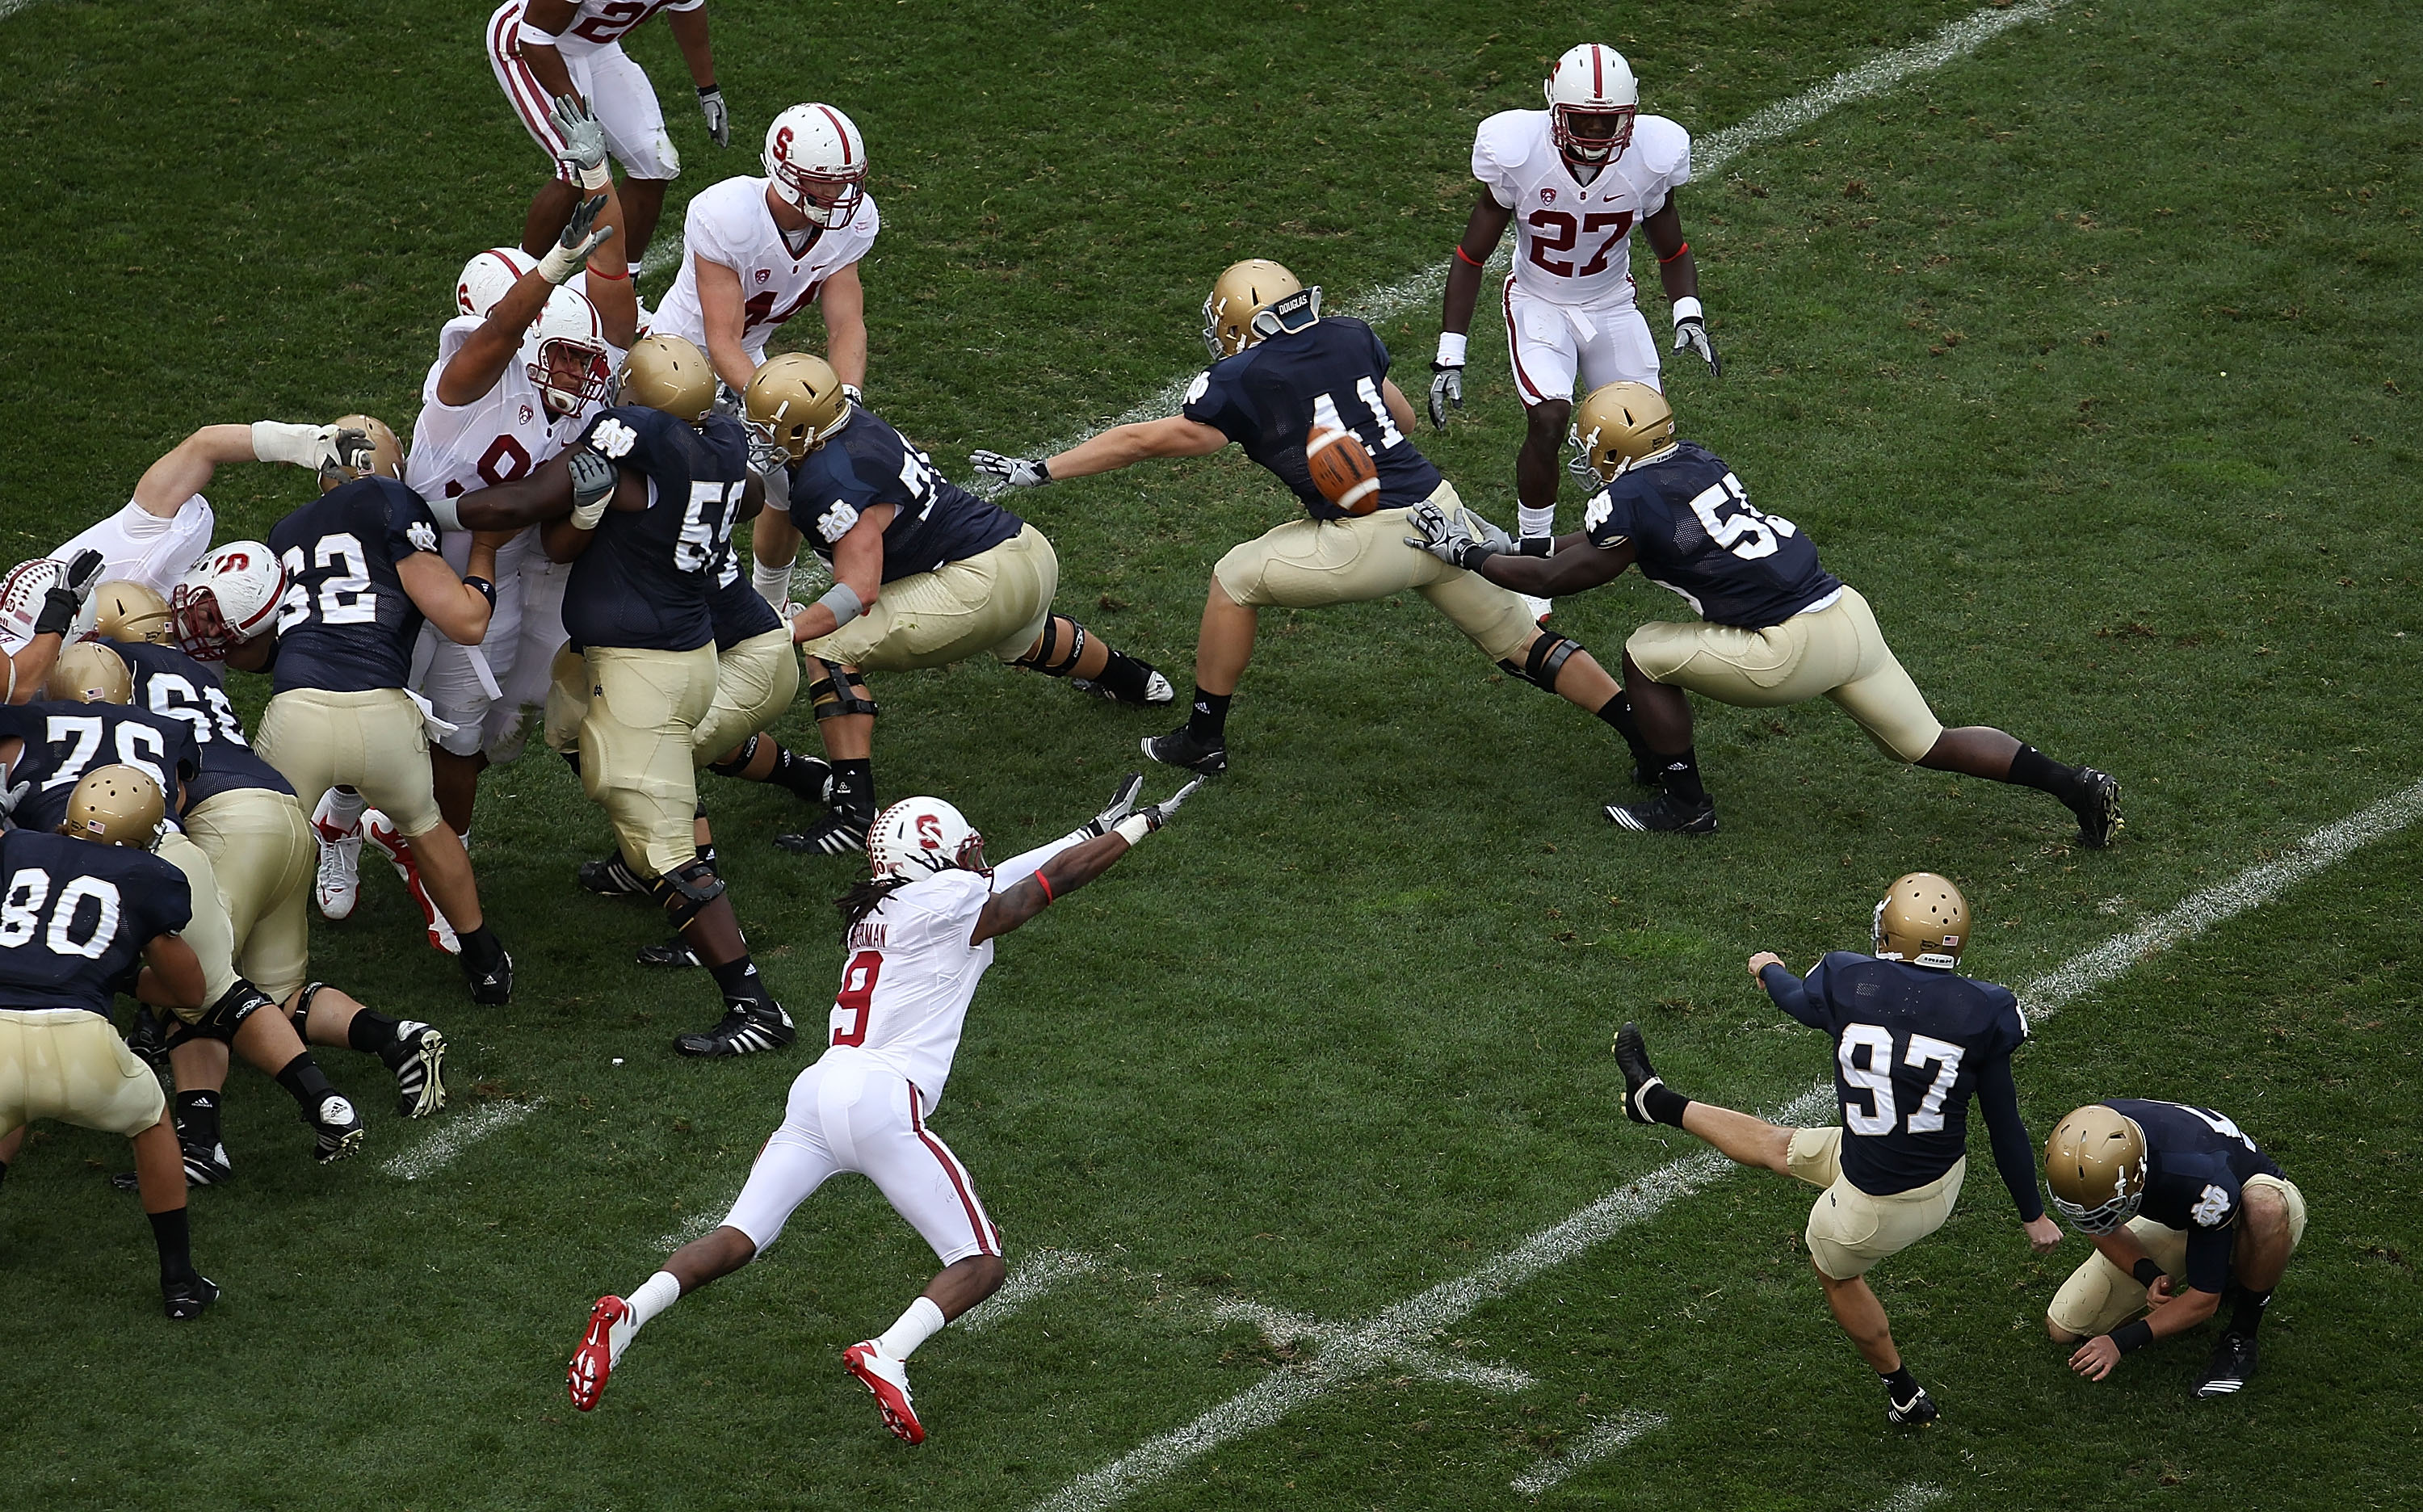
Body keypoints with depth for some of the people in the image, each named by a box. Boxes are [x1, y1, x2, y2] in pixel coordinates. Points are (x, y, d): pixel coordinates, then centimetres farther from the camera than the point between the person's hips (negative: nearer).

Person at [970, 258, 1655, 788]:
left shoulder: (1242, 380, -3)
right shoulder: (1350, 339, 12)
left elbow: (1142, 440, 5)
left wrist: (1038, 471, 13)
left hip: (1370, 542, -6)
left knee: (1235, 579, 13)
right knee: (1520, 642, 17)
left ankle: (1204, 738, 21)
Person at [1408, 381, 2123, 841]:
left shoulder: (1629, 500, -9)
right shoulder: (1695, 461, 15)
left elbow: (1554, 579, 6)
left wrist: (1467, 553, 18)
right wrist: (1526, 544, 33)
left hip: (1793, 651, -8)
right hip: (1847, 612, 8)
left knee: (1646, 654, 7)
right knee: (1926, 745, 19)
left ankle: (1685, 803, 16)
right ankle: (2072, 783, 9)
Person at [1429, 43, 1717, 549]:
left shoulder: (1650, 159, -18)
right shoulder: (1519, 156, -24)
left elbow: (1672, 251, 1)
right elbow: (1471, 257, -13)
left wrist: (1688, 314, -18)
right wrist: (1449, 354, -17)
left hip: (1612, 305, 3)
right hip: (1539, 304, -3)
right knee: (1548, 419, -26)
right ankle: (1534, 546, -6)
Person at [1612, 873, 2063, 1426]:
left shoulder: (1852, 984, -19)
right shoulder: (1979, 1012, -17)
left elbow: (1799, 998, 8)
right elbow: (2005, 1127, -8)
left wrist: (1770, 969, 33)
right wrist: (2033, 1216, 6)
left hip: (1879, 1203, -4)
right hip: (1945, 1174, 4)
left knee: (1834, 1269, 32)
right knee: (1776, 1146, 24)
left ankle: (1904, 1395, 49)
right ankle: (1655, 1101, 42)